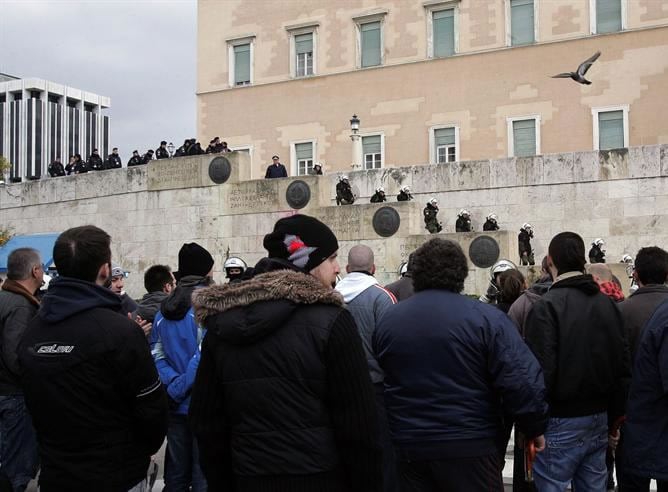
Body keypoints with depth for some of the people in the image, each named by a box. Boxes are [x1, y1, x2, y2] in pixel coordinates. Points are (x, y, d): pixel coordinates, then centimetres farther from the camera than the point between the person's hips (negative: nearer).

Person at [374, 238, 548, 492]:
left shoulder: (387, 320, 2)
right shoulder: (486, 318, -11)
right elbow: (523, 382, -17)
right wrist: (535, 428, -2)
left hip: (407, 447, 4)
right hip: (470, 449, -3)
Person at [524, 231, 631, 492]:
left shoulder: (547, 306, -14)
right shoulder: (607, 304, 7)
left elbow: (541, 370, -19)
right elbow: (623, 365, 10)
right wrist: (614, 417, 17)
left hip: (561, 422, -6)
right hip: (599, 419, 7)